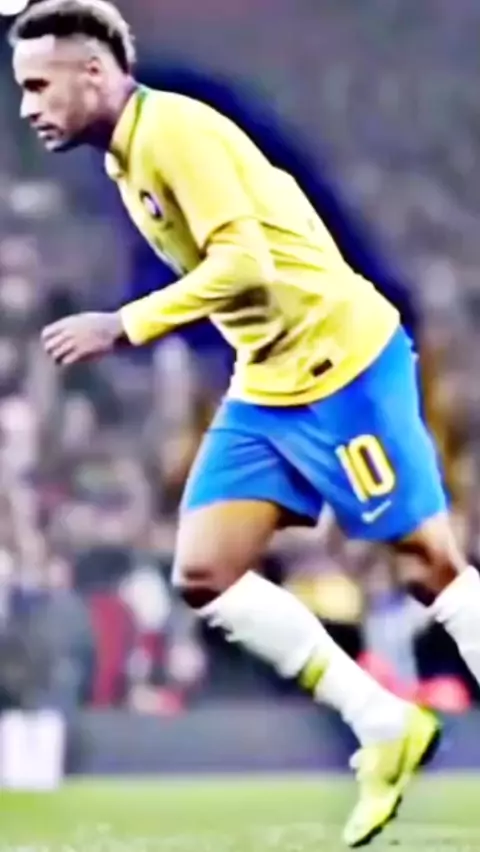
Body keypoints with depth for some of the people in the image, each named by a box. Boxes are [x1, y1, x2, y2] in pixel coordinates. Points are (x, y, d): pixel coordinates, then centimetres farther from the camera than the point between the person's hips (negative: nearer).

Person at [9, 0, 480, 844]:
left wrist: (124, 325, -23)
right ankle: (385, 729, 8)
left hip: (342, 364, -9)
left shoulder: (175, 129, -18)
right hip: (265, 386, 9)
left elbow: (244, 261, -25)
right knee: (203, 575, 0)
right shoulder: (123, 159, 11)